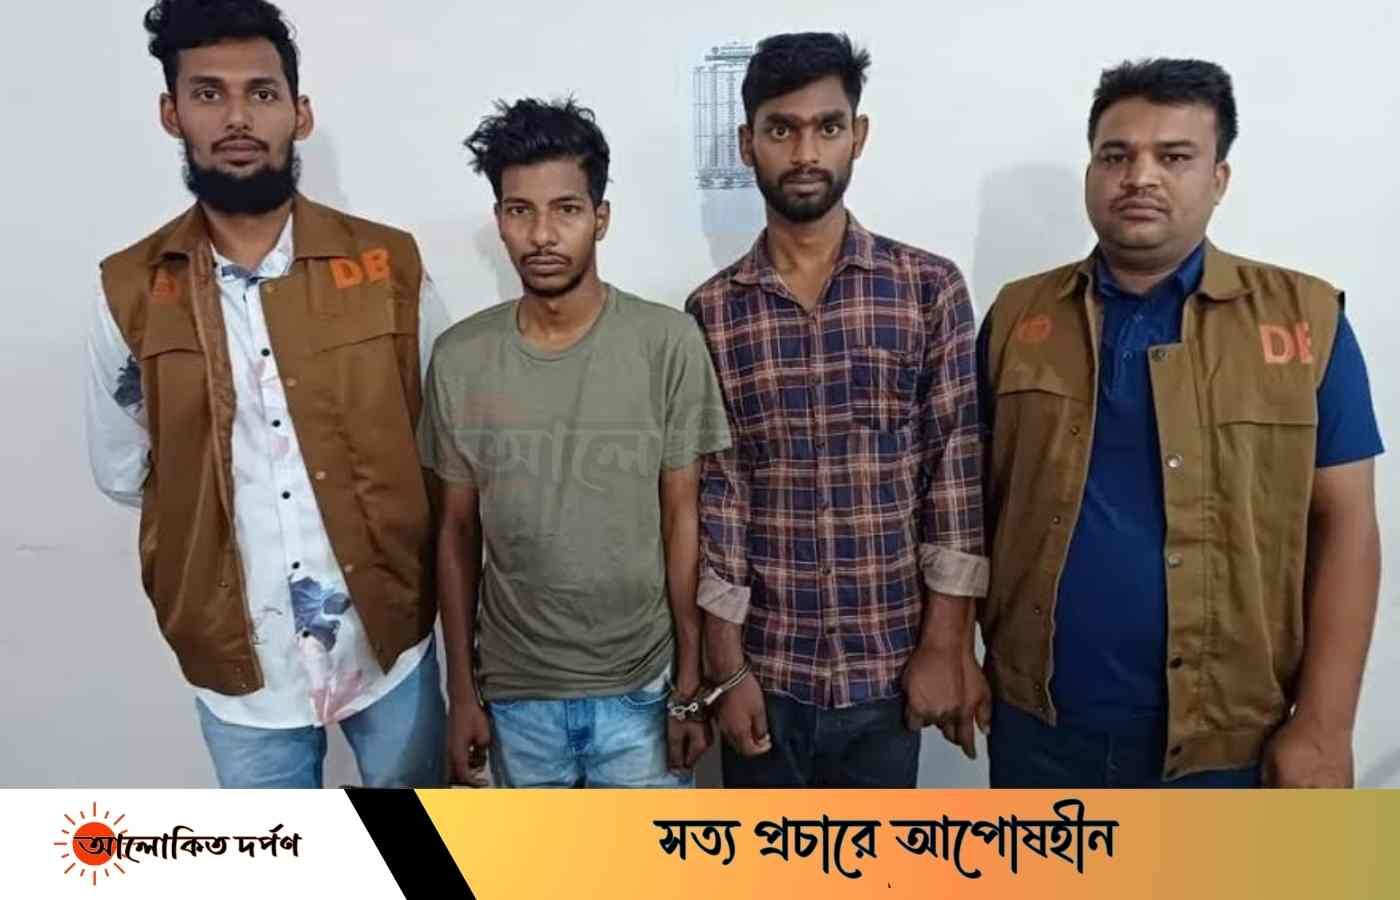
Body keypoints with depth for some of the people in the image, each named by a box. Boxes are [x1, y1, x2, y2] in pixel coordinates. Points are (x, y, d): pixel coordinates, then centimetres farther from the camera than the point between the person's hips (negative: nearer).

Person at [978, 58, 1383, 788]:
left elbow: (1343, 523, -4)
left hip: (1226, 734, -1)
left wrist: (1323, 725, -8)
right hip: (1040, 721, 1)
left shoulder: (1304, 319, -3)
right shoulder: (1016, 316, 0)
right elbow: (976, 499, 3)